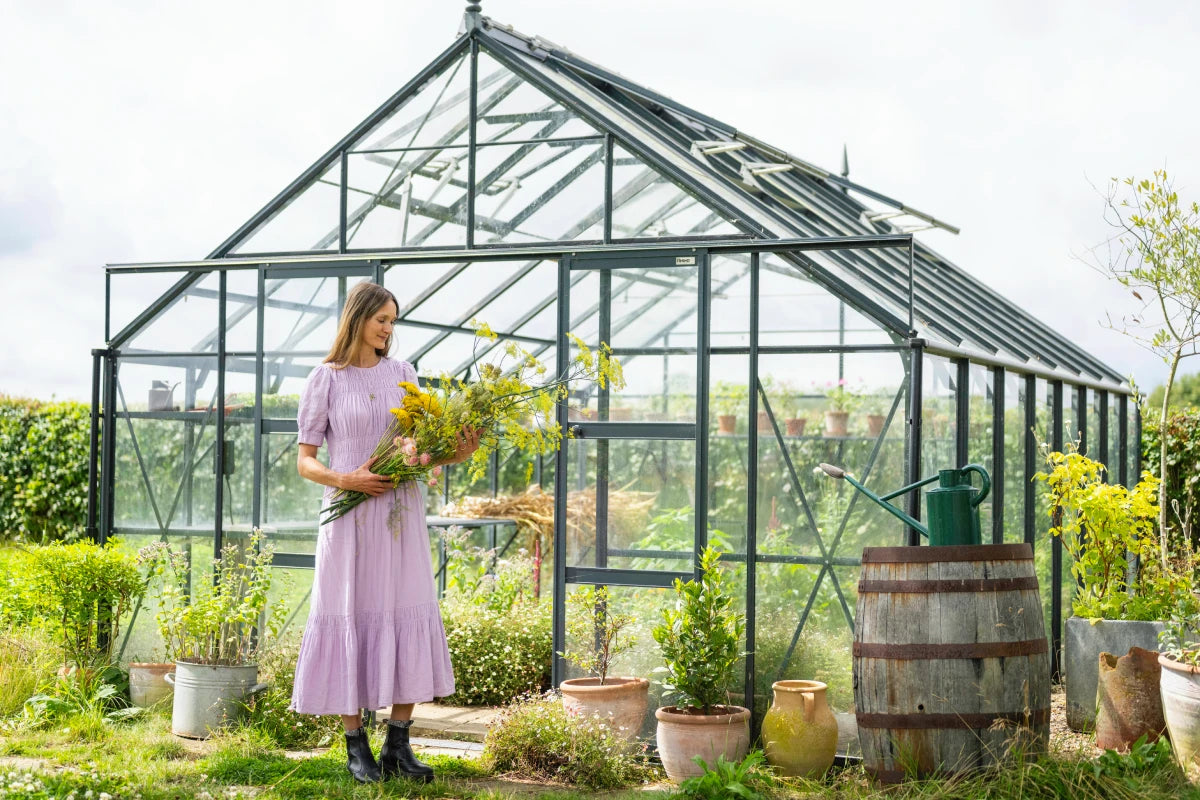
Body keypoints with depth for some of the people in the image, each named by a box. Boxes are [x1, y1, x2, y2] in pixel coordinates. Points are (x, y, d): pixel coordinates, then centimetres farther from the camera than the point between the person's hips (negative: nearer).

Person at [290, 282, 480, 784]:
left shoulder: (402, 374, 11)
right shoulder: (326, 380, 1)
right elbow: (305, 461, 0)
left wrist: (458, 454, -9)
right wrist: (345, 480, -17)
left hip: (400, 515, 3)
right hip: (350, 517, -3)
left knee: (408, 619, 1)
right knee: (351, 618, -1)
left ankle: (398, 746, 8)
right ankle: (356, 747, 8)